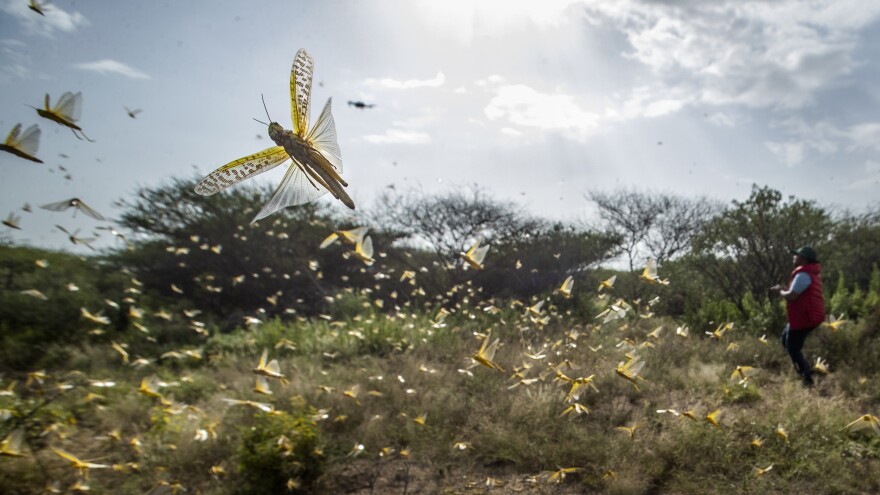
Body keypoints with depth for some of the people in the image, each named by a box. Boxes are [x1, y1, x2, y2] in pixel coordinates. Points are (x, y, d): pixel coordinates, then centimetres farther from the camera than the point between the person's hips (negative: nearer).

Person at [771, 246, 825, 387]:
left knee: (793, 348, 1)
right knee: (786, 339, 22)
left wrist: (781, 291, -6)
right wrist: (784, 288, 9)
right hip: (808, 316, 10)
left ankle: (808, 379, 7)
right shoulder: (811, 273, 13)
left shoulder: (803, 275, -21)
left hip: (803, 318, -10)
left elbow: (791, 296, -25)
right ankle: (805, 370, 23)